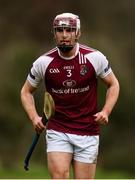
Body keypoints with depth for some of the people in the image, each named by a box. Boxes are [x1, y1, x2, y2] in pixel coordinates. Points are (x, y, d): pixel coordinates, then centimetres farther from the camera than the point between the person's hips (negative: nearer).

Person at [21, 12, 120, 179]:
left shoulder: (95, 58, -5)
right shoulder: (43, 62, -4)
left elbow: (113, 84, 9)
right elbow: (26, 91, 11)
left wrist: (105, 112, -7)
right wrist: (34, 117, -6)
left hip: (88, 132, 0)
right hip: (57, 132, 0)